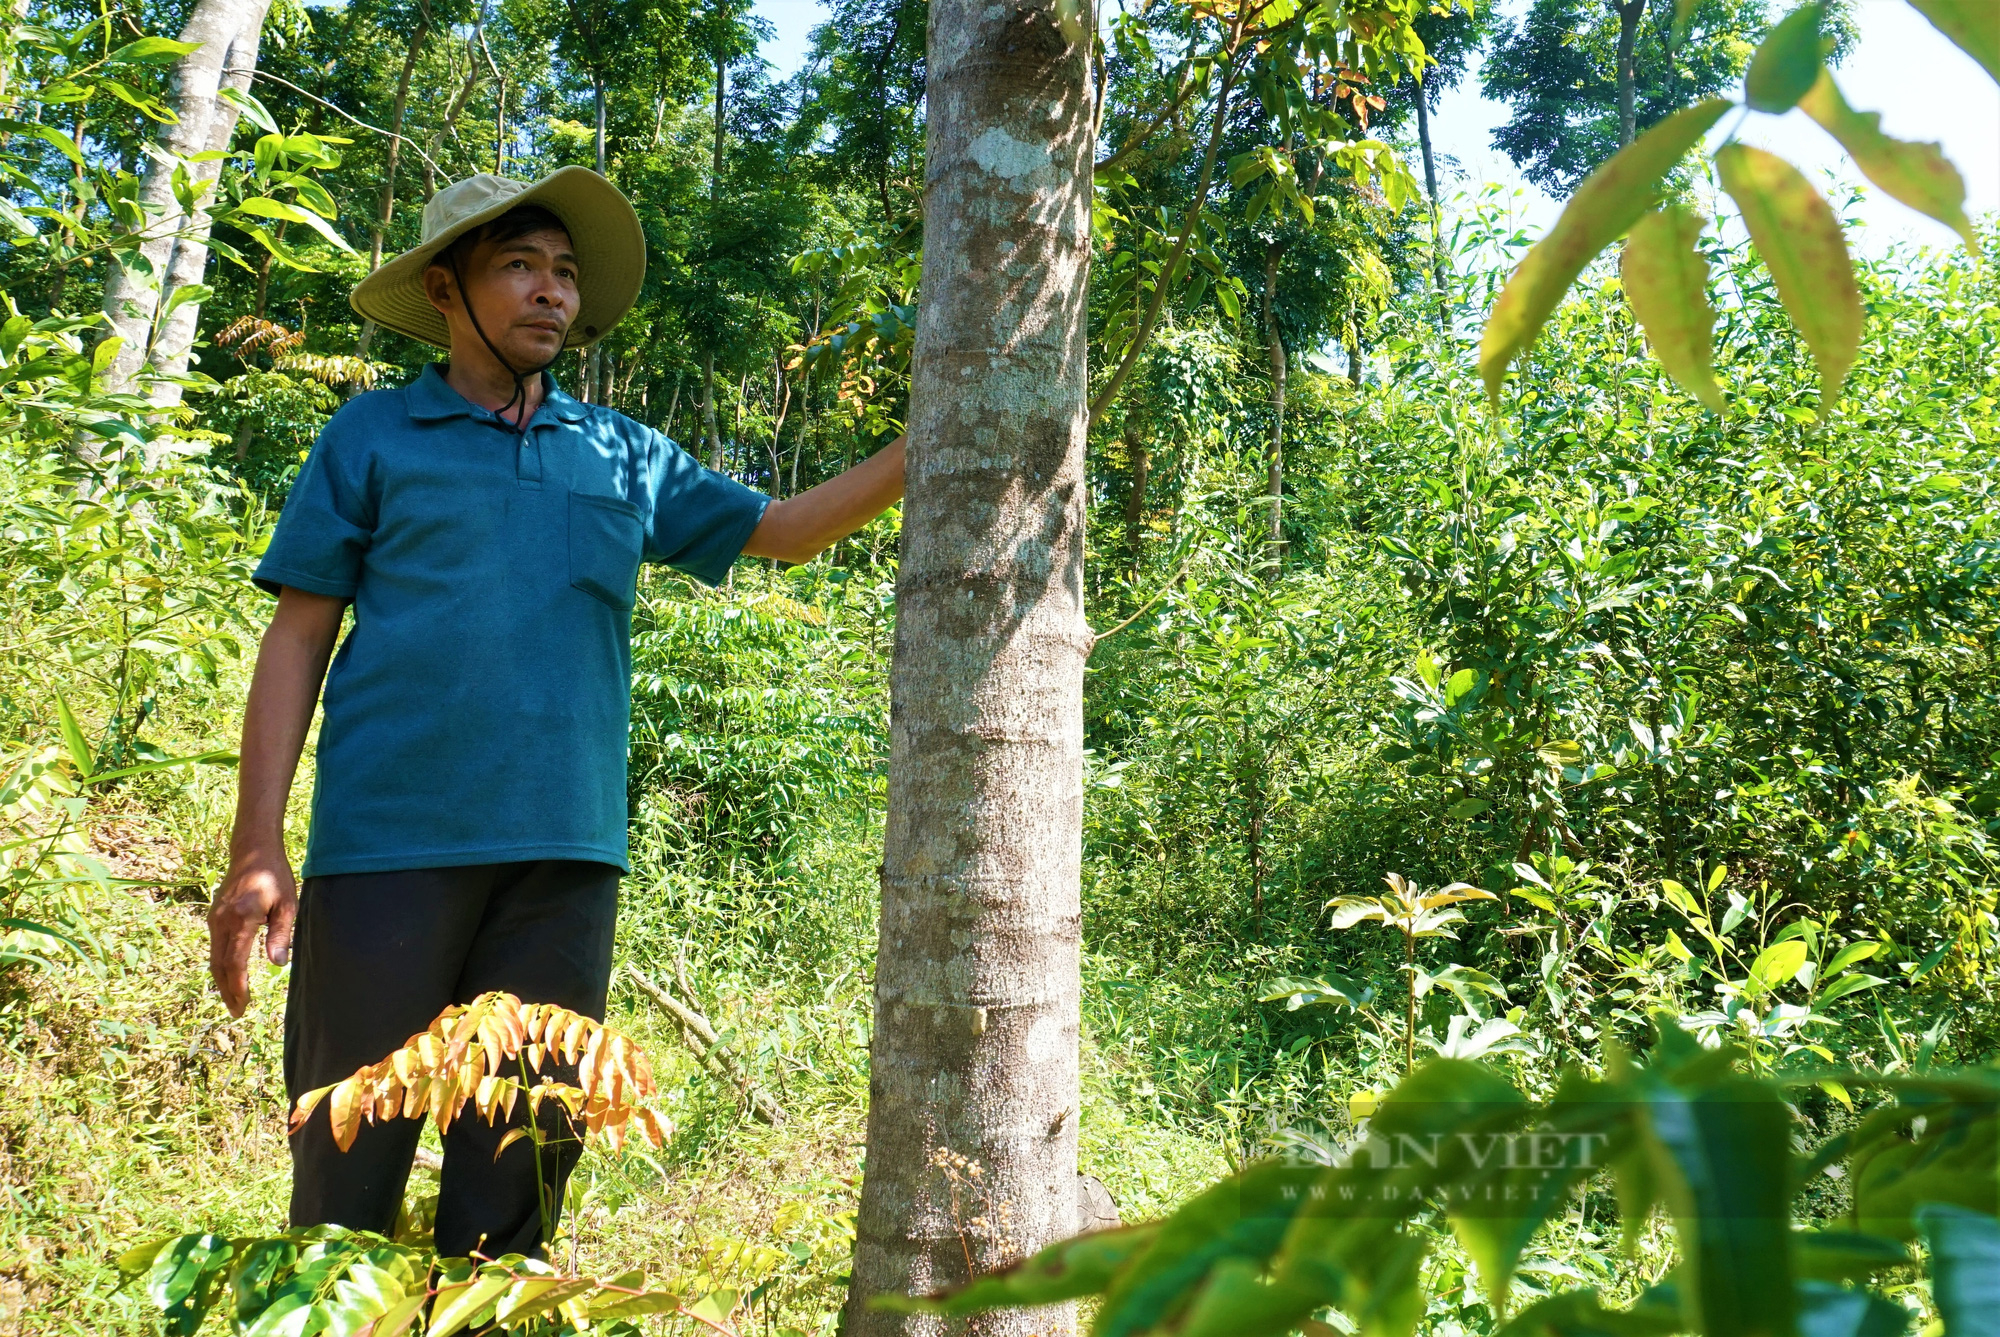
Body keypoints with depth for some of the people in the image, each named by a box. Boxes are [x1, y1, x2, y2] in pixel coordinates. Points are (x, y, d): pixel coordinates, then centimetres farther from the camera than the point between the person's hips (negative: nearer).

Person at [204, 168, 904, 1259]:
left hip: (563, 850, 3)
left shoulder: (625, 455, 16)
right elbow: (298, 637, 4)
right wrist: (256, 849, -4)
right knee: (348, 1160, 3)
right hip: (389, 841, -2)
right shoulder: (373, 435, 8)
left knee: (517, 1167, 8)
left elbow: (781, 530, 14)